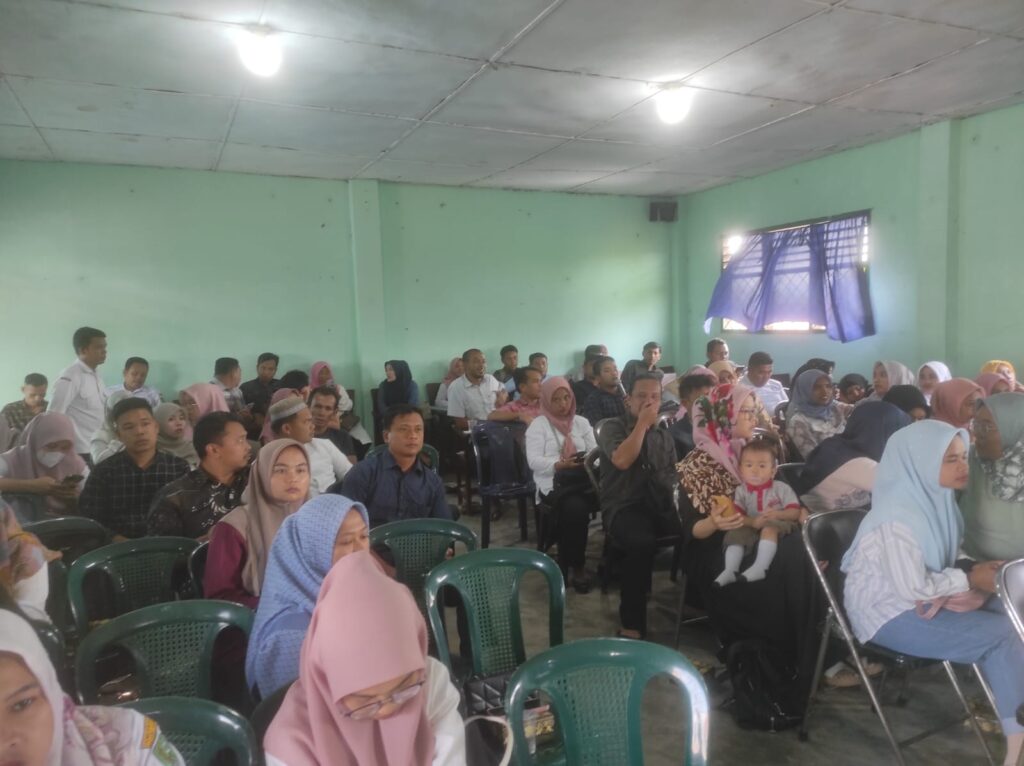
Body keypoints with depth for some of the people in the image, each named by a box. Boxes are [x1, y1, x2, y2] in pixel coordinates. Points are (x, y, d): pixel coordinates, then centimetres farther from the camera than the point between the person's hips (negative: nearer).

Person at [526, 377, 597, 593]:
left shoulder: (581, 422, 19)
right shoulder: (538, 424, 6)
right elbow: (534, 461, -6)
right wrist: (560, 464, -23)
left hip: (584, 479, 4)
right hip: (554, 482, -3)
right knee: (576, 508, -35)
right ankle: (575, 567, -19)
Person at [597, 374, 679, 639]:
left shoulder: (664, 434, 18)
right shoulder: (612, 427, 2)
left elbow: (674, 475, 18)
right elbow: (622, 460, -17)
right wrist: (642, 424, -11)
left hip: (660, 505, 5)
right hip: (623, 507, -4)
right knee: (641, 542, -38)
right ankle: (632, 626, -28)